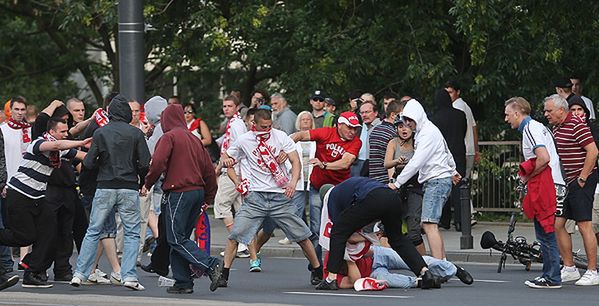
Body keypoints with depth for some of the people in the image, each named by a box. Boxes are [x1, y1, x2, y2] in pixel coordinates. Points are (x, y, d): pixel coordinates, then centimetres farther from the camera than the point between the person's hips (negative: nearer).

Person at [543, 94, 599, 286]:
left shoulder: (576, 125, -14)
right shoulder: (556, 128, 13)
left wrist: (582, 179, -18)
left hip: (582, 181, -9)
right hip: (565, 183, 9)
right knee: (556, 224, 6)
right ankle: (569, 269, 14)